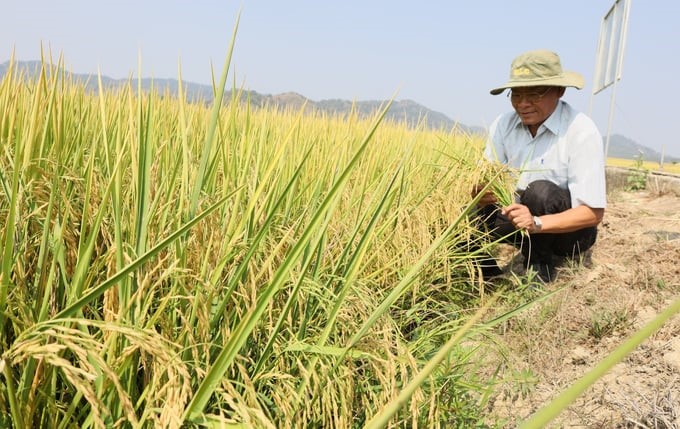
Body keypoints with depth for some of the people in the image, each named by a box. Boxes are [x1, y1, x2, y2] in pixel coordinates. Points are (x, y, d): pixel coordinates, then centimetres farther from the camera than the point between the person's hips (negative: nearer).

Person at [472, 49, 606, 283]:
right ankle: (488, 272, 7)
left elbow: (593, 213, -24)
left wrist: (536, 223, -39)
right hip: (524, 220, 4)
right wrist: (481, 194, -34)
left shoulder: (582, 132, -21)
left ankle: (540, 267, -8)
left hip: (569, 229, -4)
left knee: (540, 191, -32)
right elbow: (486, 183, -9)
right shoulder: (503, 125, -7)